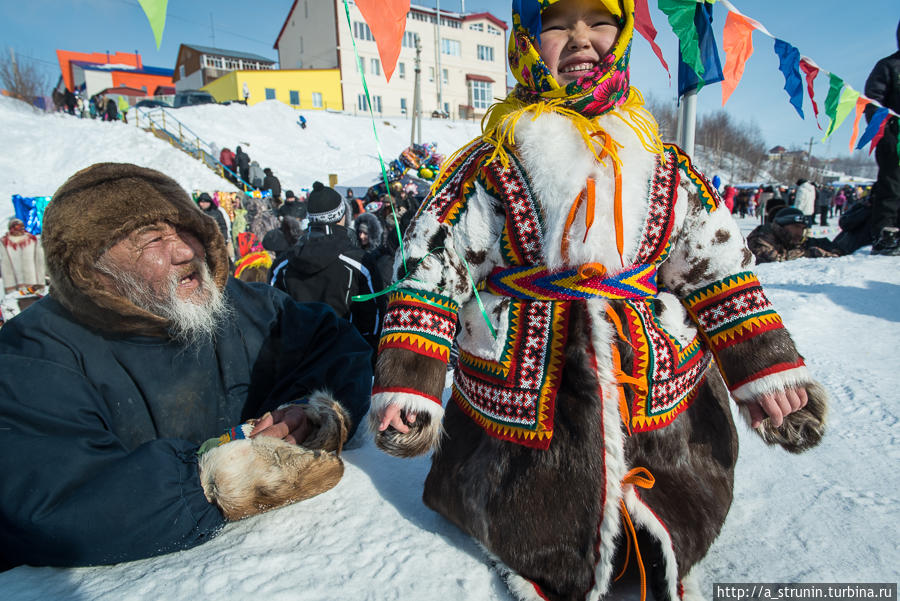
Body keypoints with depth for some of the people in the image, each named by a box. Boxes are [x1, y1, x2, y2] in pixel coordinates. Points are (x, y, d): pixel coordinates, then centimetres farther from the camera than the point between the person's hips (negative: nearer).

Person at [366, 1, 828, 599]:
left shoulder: (663, 164, 5)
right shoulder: (489, 165, -6)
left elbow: (718, 265, 7)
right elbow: (428, 266, -8)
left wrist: (768, 367, 1)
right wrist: (407, 384, -13)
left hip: (662, 390, 4)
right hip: (520, 409, -2)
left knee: (678, 531, 16)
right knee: (534, 544, 9)